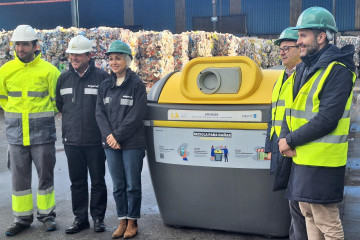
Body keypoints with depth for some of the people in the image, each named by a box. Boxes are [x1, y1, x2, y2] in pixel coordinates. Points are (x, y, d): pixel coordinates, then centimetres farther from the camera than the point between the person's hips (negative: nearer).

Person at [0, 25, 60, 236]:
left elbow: (58, 98, 2)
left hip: (42, 133, -3)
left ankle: (47, 214, 22)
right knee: (20, 177, 9)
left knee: (45, 175, 7)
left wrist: (43, 113, 3)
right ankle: (23, 217, 22)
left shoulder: (48, 70, -6)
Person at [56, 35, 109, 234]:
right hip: (71, 141, 4)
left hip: (95, 141, -4)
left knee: (98, 181, 8)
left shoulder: (102, 77, -7)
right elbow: (59, 104, 20)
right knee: (77, 182, 12)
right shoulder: (64, 78, 7)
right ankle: (80, 218, 24)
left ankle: (98, 218, 21)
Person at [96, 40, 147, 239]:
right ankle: (122, 221, 23)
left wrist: (117, 136, -14)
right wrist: (109, 136, -10)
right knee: (118, 186, 11)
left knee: (132, 185, 4)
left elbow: (136, 115, -11)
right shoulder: (105, 86, 10)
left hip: (132, 144, -4)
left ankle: (132, 222, 18)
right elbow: (100, 113, 5)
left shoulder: (137, 84, -4)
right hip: (110, 144, 4)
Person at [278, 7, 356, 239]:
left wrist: (290, 141, -14)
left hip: (322, 161, -9)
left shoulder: (337, 71, -14)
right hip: (302, 158, 9)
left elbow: (326, 120, -22)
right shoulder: (306, 68, 13)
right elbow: (292, 108, 14)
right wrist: (284, 137, -5)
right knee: (309, 214, 18)